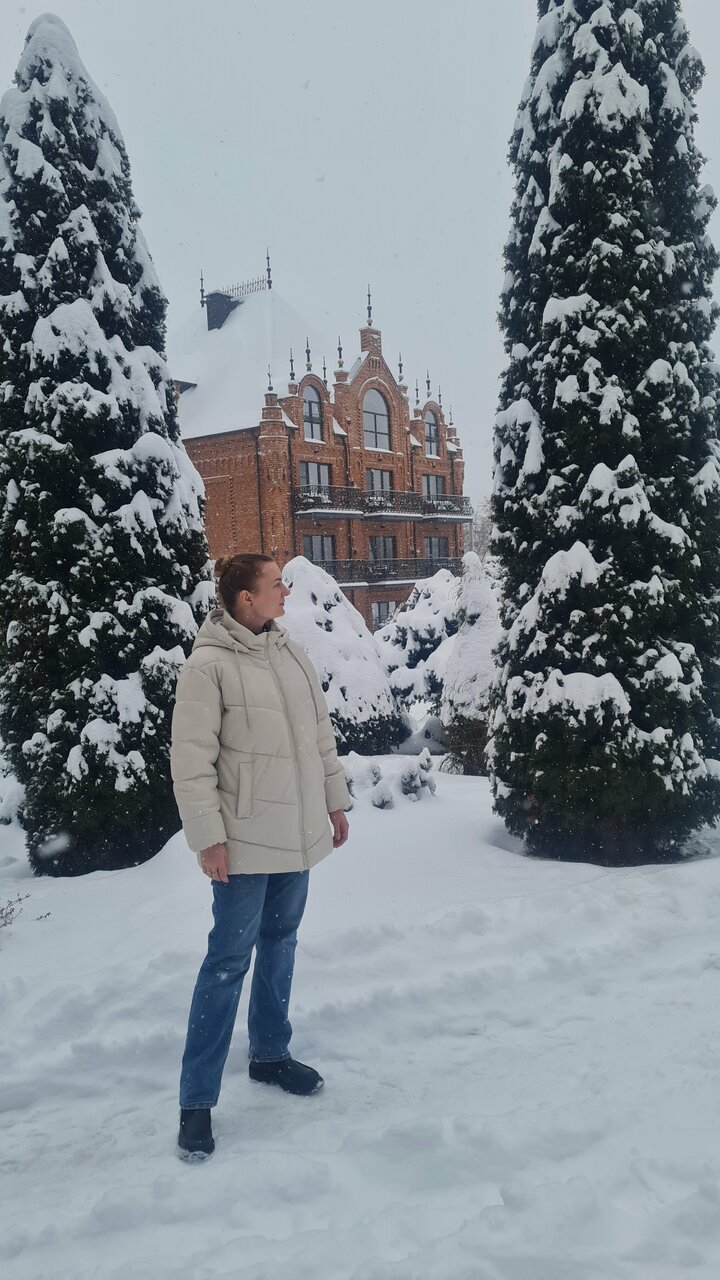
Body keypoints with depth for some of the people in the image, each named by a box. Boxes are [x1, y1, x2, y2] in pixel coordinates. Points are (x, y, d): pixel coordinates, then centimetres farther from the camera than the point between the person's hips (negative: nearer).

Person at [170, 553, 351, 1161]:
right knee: (230, 959, -3)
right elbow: (191, 761, -15)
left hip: (299, 833, 7)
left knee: (279, 944, 18)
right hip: (245, 840, -7)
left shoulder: (292, 653, 7)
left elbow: (321, 735, 14)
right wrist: (208, 837, -17)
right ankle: (196, 1101, 8)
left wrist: (335, 800, 16)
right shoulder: (208, 666, -15)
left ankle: (270, 1053, 36)